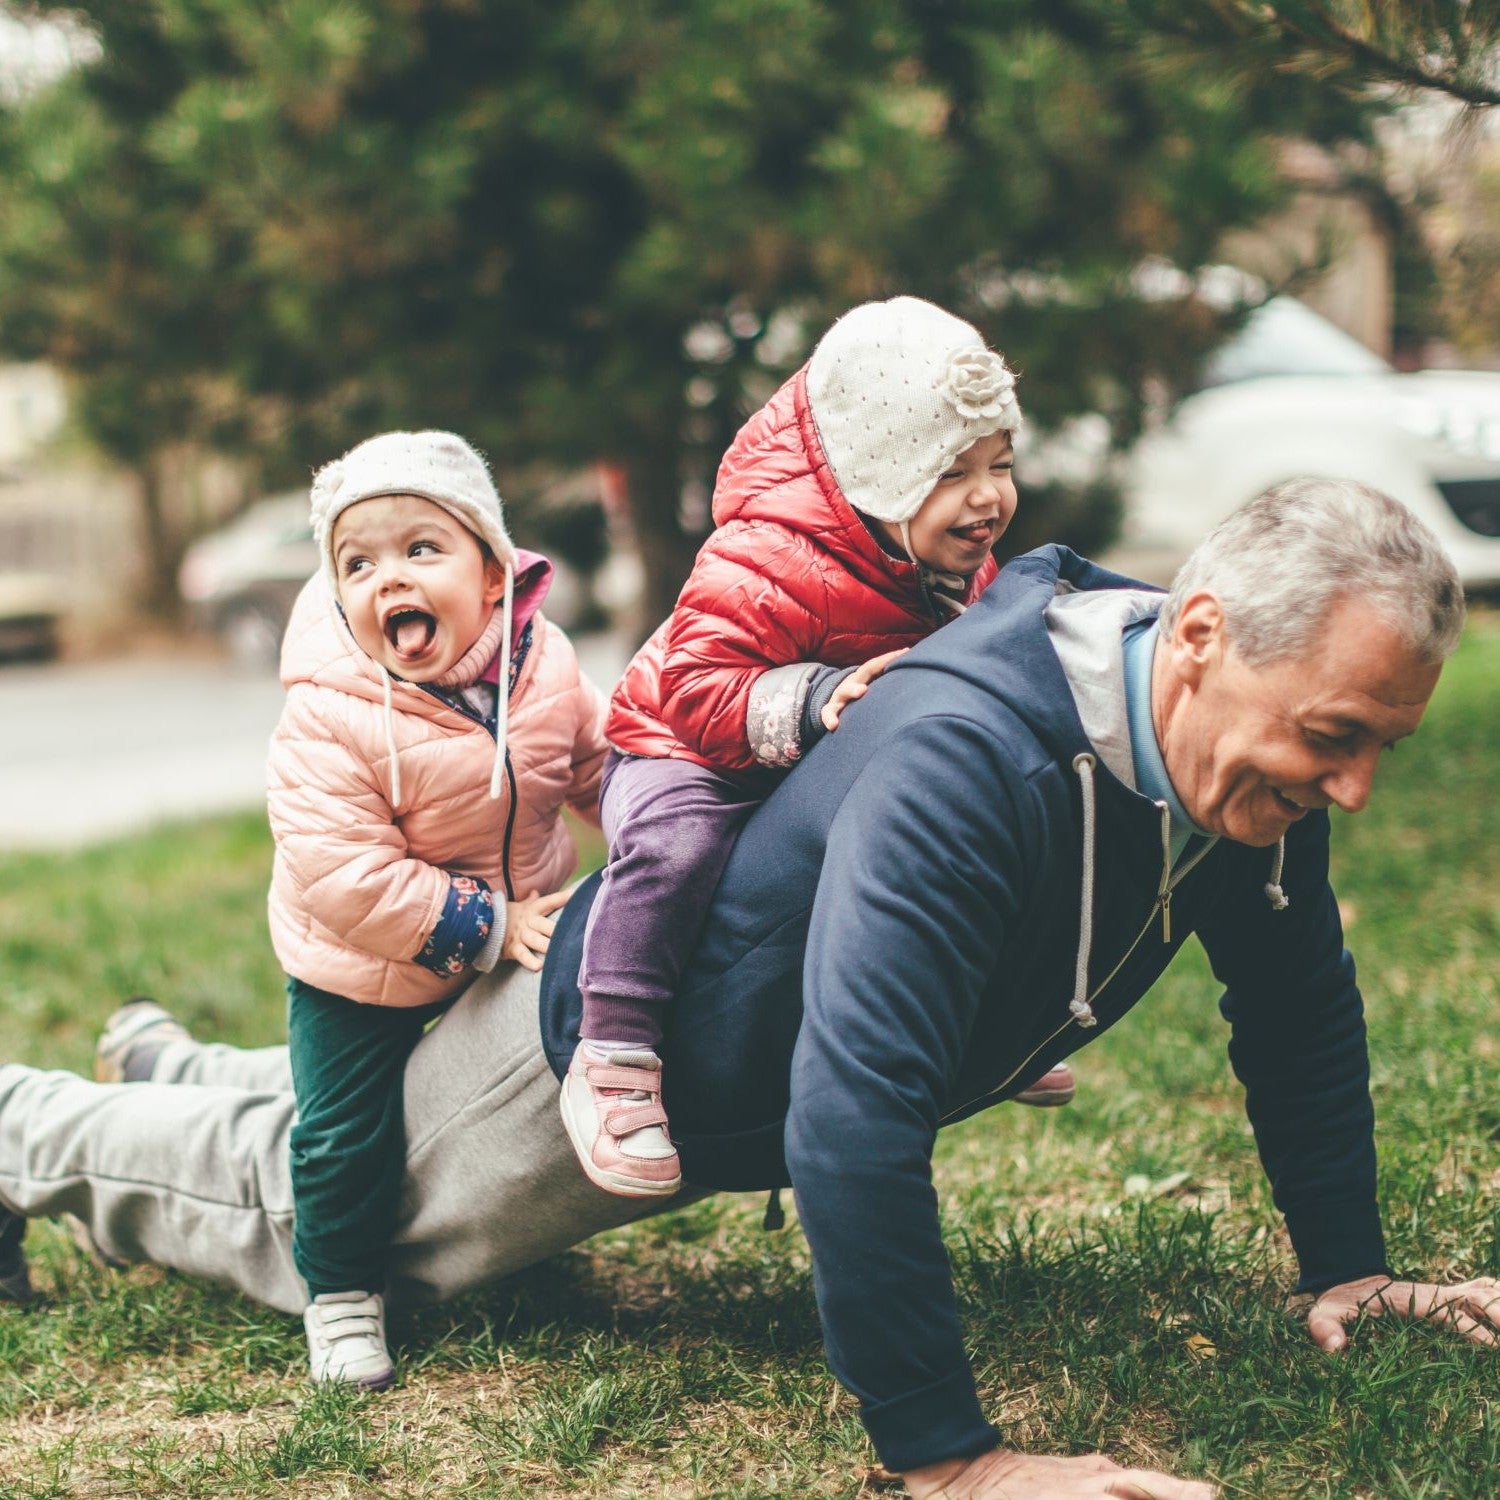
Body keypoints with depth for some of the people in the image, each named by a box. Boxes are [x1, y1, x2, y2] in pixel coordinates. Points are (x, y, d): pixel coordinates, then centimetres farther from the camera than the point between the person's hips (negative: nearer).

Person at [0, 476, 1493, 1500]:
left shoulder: (1261, 746, -18)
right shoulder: (962, 759, -45)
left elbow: (1300, 1009, -1)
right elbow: (854, 1112, -50)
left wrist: (1346, 1269, 0)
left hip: (749, 1072, 8)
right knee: (307, 1202, 16)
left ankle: (180, 1071, 57)